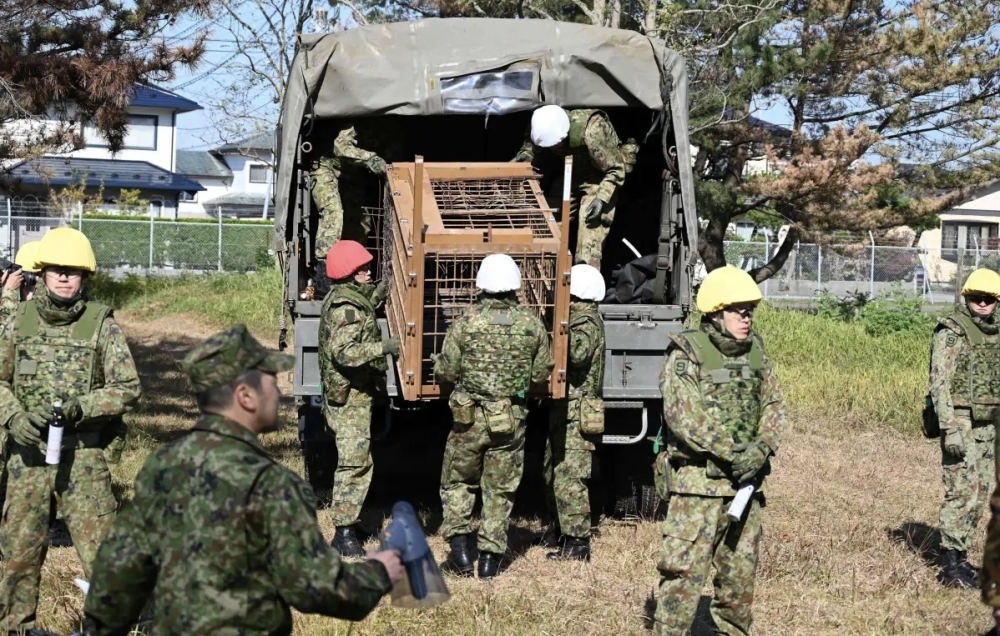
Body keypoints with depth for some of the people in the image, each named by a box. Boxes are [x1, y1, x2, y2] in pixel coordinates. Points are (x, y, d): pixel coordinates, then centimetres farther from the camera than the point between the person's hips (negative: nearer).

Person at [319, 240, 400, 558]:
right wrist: (384, 347, -36)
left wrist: (376, 296, 27)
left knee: (355, 461, 16)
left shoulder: (344, 297, 13)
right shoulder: (347, 307, -19)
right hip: (350, 397, -11)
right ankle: (345, 533, -10)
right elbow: (344, 352, -30)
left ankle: (347, 526, 24)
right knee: (355, 463, -11)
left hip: (352, 396, 11)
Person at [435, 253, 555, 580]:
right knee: (500, 489, 12)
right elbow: (542, 373, 3)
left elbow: (446, 372, -8)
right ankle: (490, 557, 13)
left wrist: (439, 362, 15)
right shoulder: (532, 324, -5)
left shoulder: (466, 322, -11)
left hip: (469, 417, -1)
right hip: (512, 419, 1)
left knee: (457, 482, 16)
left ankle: (460, 551, 9)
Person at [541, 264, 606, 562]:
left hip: (576, 413, -11)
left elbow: (579, 352, -33)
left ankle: (577, 543, -8)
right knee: (553, 473, 19)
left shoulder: (586, 320, -14)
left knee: (569, 478, -10)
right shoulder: (579, 317, 17)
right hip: (565, 409, 11)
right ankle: (562, 530, 31)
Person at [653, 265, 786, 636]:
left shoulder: (755, 352, 10)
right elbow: (684, 417, -18)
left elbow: (773, 405, 11)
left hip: (746, 481, 6)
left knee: (740, 570, 15)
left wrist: (763, 447, -8)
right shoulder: (686, 354, -9)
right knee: (684, 571, -9)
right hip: (698, 482, -6)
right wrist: (733, 452, -20)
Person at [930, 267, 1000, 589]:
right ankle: (950, 566, -6)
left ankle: (960, 556, 21)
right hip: (961, 424, -8)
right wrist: (950, 429, -24)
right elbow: (940, 383, -17)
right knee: (961, 492, -10)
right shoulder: (951, 332, -12)